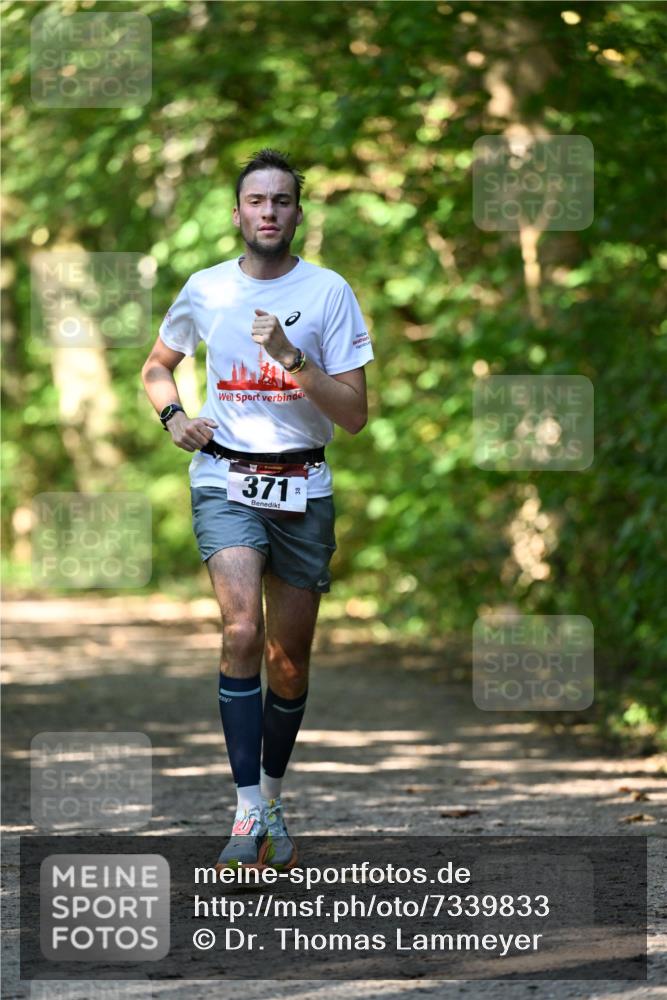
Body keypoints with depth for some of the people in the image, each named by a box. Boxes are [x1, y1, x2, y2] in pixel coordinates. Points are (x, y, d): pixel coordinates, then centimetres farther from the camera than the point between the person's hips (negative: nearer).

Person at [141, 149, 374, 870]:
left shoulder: (329, 292, -2)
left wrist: (291, 358, -19)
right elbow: (157, 366, 23)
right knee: (242, 631, -22)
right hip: (224, 479, -1)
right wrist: (174, 416, 2)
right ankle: (248, 813, -24)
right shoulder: (205, 290, 4)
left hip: (303, 488, 1)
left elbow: (355, 414, -6)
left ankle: (272, 801, 28)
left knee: (289, 662, 7)